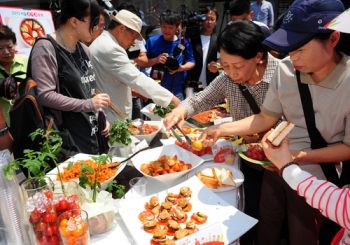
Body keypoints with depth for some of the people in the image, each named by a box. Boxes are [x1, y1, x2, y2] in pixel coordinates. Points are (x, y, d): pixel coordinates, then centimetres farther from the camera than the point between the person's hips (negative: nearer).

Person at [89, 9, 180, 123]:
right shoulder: (110, 48, -21)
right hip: (112, 120, -10)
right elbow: (137, 79, -26)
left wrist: (132, 90, 12)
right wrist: (171, 98, -24)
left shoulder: (101, 43, 12)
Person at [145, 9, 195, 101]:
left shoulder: (184, 43, 0)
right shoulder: (152, 41, -1)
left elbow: (191, 62, 6)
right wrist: (156, 60, -17)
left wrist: (181, 68, -14)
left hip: (177, 90, 0)